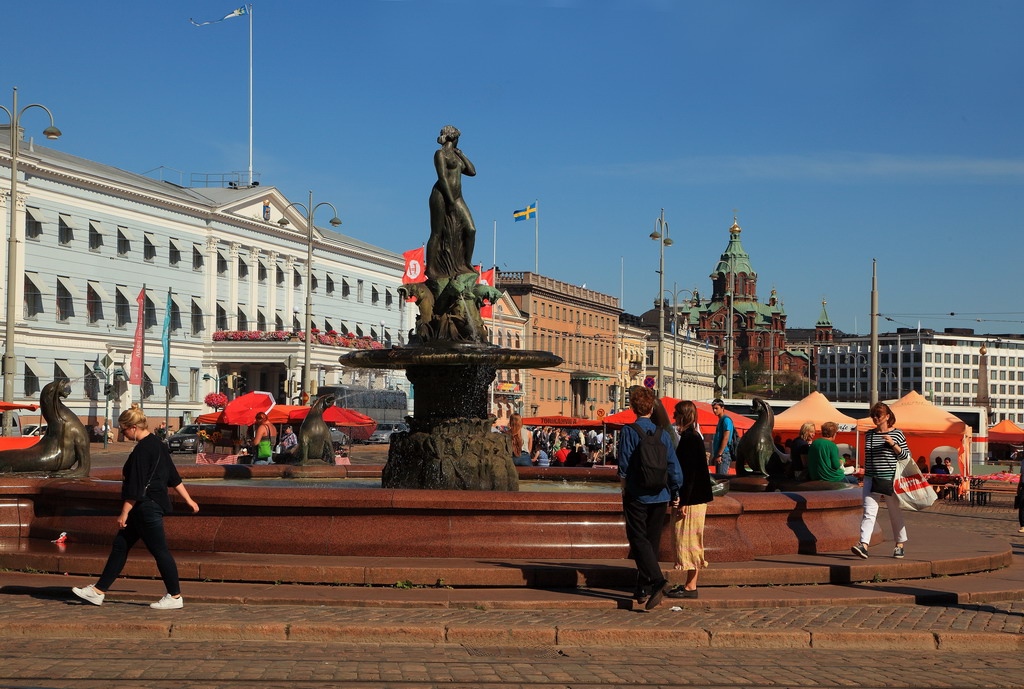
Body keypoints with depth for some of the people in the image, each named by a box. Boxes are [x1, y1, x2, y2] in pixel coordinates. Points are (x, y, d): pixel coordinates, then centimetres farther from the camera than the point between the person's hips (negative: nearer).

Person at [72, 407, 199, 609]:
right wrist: (188, 499, 23)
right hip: (146, 508, 11)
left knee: (159, 550, -3)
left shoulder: (142, 450, -18)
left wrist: (124, 513, -13)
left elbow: (136, 487, -18)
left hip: (147, 508, -11)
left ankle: (175, 597, 5)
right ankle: (98, 591, 18)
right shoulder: (157, 445, 12)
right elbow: (174, 477, 18)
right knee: (120, 545, 13)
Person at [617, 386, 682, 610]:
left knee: (639, 540, -2)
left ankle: (657, 580, -22)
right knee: (652, 541, 12)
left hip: (636, 496, -4)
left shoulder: (628, 431, -9)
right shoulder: (663, 433, 2)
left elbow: (624, 465, -11)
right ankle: (644, 590, 17)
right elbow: (674, 467, 2)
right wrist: (675, 493, 12)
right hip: (660, 496, 4)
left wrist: (624, 485, 6)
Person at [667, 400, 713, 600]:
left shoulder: (690, 438, -16)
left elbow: (689, 472, -21)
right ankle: (690, 584, 19)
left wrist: (682, 501, -21)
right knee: (688, 541, 13)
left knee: (689, 541, -5)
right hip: (693, 498, 10)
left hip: (691, 500, -10)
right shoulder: (691, 437, 14)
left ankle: (691, 587, -1)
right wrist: (679, 498, 20)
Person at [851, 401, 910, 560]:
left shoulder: (897, 434, -1)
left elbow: (907, 456, -1)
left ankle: (900, 545, 23)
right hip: (871, 479, 3)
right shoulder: (869, 435, 11)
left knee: (895, 513, 8)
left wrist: (893, 444, -15)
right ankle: (863, 545, -21)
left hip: (890, 479, -3)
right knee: (869, 512, -10)